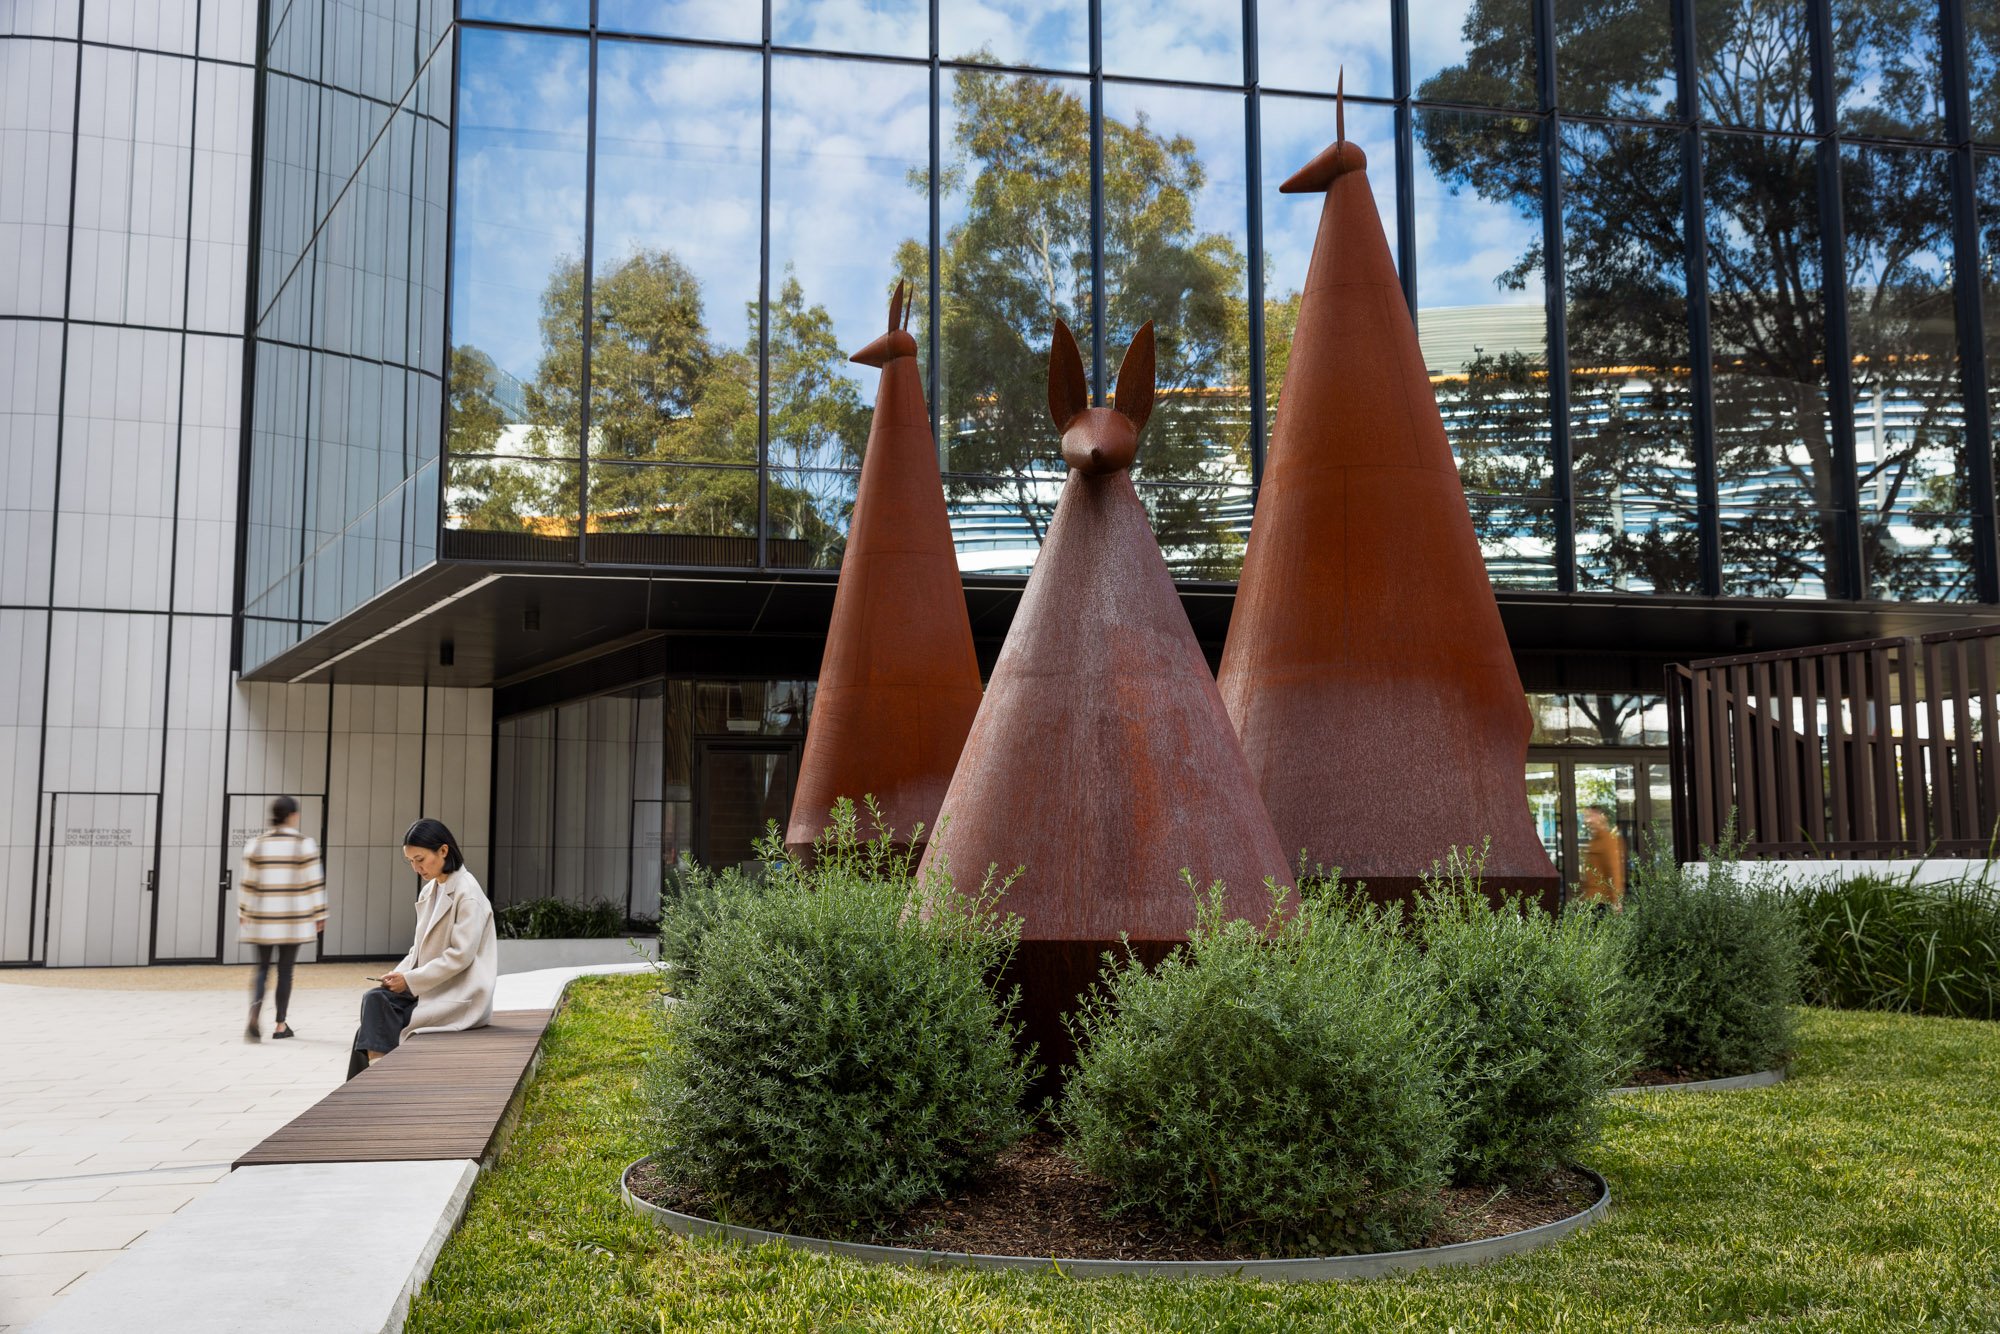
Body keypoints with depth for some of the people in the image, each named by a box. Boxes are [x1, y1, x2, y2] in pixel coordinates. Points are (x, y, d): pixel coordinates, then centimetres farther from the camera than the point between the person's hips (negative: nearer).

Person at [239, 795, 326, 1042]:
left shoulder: (256, 844, 2)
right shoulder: (304, 845, -5)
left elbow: (247, 883, 4)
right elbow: (314, 883, -4)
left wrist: (243, 912, 15)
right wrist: (319, 914, 4)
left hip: (262, 918, 2)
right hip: (293, 919, -2)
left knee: (262, 967, 9)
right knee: (285, 970, 7)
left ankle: (255, 1007, -19)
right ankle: (280, 1025, 12)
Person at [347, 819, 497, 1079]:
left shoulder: (467, 892, -12)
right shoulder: (429, 892, 13)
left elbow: (461, 955, -17)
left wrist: (411, 979, -15)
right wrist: (399, 973, 0)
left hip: (460, 996, -7)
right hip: (429, 986, 7)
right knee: (374, 999, -18)